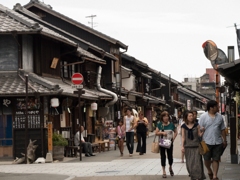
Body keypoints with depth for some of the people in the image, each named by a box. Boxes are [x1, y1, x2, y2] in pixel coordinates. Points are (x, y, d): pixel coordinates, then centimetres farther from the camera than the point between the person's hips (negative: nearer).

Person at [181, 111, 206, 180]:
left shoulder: (196, 125, 0)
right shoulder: (184, 126, 2)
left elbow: (200, 135, 3)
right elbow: (183, 137, 4)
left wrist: (203, 131, -16)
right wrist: (182, 146, -3)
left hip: (196, 146, -1)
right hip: (188, 146, 1)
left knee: (197, 161, -8)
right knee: (189, 163, 6)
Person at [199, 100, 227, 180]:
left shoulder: (219, 116, 9)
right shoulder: (203, 117, -3)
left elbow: (222, 129, 15)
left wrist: (224, 140, 13)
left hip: (217, 142, 3)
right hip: (207, 142, -3)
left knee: (216, 159, 1)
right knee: (207, 159, 5)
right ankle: (209, 171, 32)